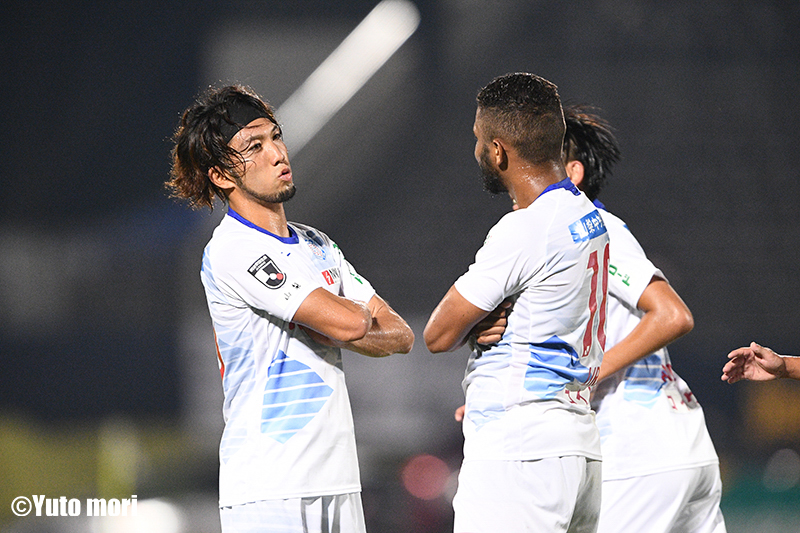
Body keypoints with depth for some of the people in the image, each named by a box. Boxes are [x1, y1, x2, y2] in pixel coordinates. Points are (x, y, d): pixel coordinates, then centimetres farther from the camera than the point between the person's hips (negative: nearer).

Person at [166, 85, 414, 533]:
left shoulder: (318, 245, 16)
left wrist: (337, 327, -7)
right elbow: (347, 323, -18)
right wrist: (359, 312, 5)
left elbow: (401, 336, 12)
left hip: (338, 482, 7)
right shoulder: (232, 251, -11)